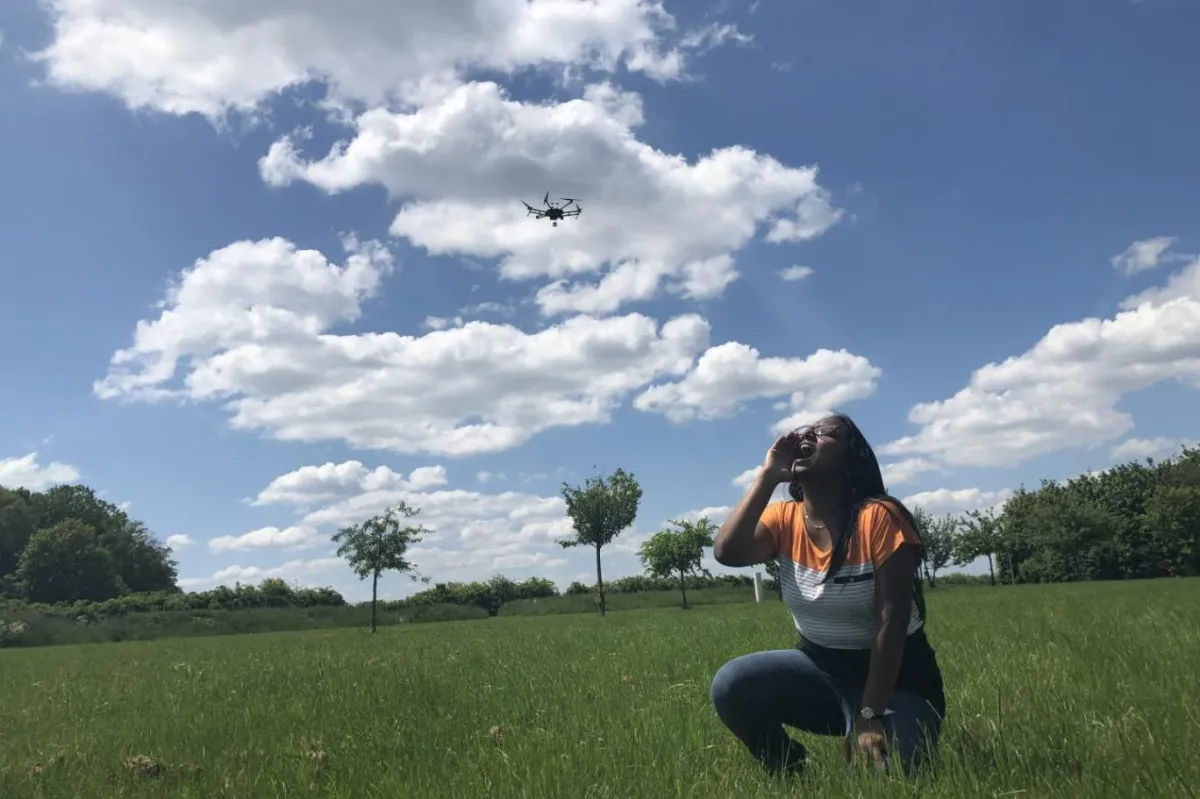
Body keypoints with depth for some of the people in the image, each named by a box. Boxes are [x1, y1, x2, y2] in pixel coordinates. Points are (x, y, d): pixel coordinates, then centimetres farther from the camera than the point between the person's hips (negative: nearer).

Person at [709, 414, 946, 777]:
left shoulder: (879, 518, -20)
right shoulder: (784, 519, -6)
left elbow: (891, 622, -21)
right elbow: (727, 552, -25)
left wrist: (870, 714, -25)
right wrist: (767, 476, -24)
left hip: (895, 680, -4)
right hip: (820, 667, 4)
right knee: (731, 686, -21)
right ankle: (795, 776, 5)